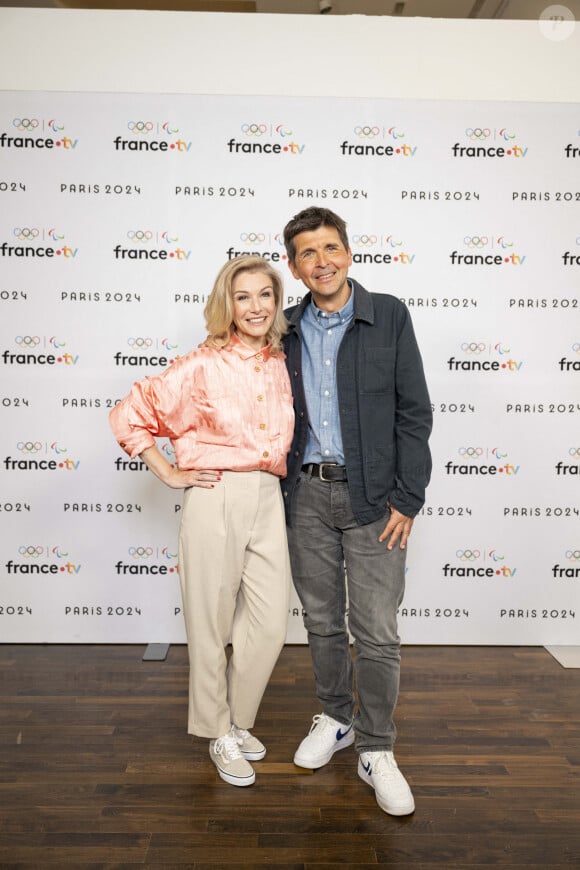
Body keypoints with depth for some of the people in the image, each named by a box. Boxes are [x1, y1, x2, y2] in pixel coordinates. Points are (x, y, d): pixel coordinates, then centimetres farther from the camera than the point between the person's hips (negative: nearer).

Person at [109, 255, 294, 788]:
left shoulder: (281, 365, 8)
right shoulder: (202, 367, -6)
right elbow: (129, 417, -3)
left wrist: (278, 469, 13)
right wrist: (170, 474, -3)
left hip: (268, 499, 5)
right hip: (216, 499, -4)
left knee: (271, 625, 8)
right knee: (212, 625, 8)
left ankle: (239, 721, 34)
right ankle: (220, 735, 31)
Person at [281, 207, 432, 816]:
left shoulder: (389, 316, -2)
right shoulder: (288, 330, 7)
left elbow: (413, 412, -4)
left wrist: (406, 499, -9)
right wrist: (278, 489, 7)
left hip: (371, 496, -3)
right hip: (307, 496, 3)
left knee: (376, 632, 0)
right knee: (322, 621, 14)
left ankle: (375, 751, 18)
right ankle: (335, 719, 35)